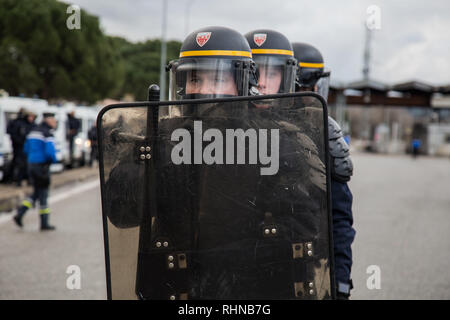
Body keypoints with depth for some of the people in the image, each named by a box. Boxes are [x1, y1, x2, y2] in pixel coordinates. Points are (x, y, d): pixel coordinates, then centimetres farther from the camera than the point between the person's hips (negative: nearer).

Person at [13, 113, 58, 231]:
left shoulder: (33, 131, 13)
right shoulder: (47, 134, -14)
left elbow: (26, 149, 17)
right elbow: (50, 152, -23)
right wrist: (54, 160, -4)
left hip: (31, 165, 8)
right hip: (42, 166, -8)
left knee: (36, 193, 17)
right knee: (43, 194, 1)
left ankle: (20, 214, 4)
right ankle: (44, 223, 8)